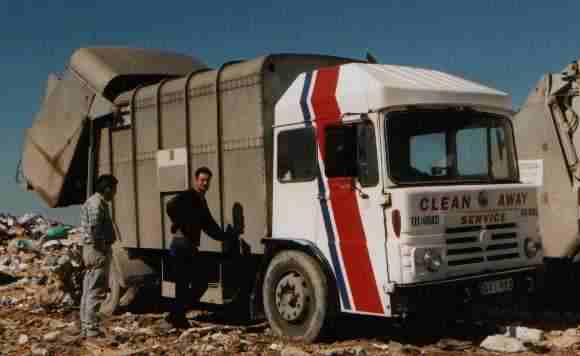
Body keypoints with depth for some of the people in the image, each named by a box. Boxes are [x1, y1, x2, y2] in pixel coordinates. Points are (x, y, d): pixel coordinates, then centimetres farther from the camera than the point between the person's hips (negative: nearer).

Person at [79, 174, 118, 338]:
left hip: (91, 250, 11)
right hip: (99, 251, -11)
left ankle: (85, 326, 19)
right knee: (95, 292, -7)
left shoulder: (92, 201, 17)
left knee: (88, 291, 13)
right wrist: (99, 246, -17)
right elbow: (93, 229, -25)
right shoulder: (97, 204, -15)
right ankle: (91, 328, -4)